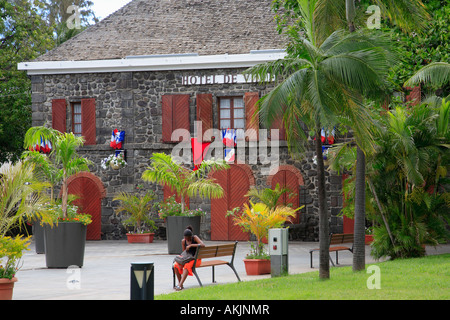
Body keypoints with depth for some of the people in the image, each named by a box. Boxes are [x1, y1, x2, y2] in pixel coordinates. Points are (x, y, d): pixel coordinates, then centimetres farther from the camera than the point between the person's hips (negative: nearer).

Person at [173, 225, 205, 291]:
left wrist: (191, 245, -31)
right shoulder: (183, 241, 1)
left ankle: (180, 285, -43)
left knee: (187, 265, -36)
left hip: (196, 259, -5)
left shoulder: (195, 238, -12)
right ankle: (180, 285, -18)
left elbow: (203, 245, -29)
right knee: (176, 265, -23)